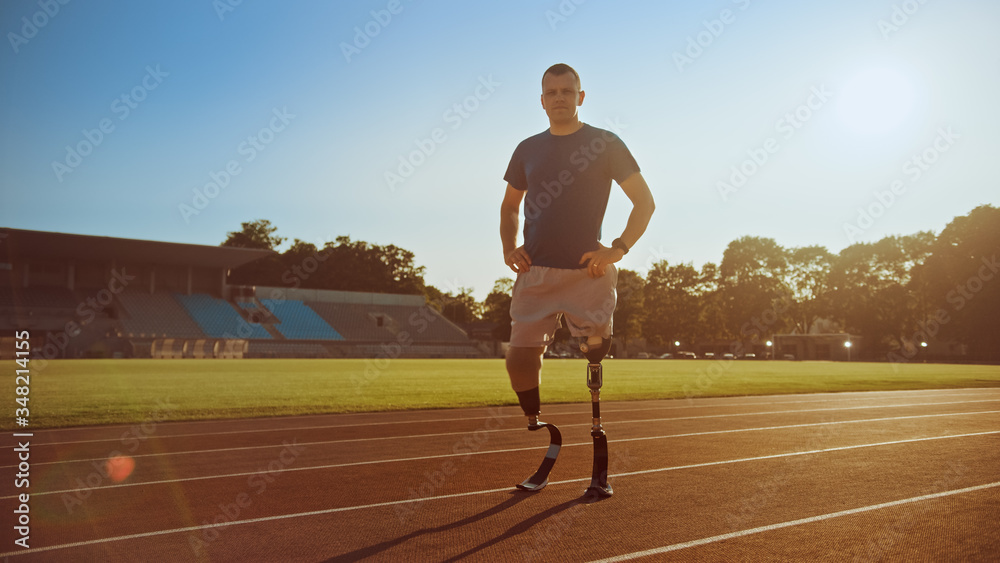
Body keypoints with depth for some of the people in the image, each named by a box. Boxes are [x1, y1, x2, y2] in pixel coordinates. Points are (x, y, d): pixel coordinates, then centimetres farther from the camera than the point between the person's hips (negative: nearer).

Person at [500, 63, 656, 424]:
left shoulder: (605, 144, 3)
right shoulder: (528, 149, 13)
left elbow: (645, 202, 2)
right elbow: (510, 206, 24)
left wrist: (618, 249, -10)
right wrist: (509, 247, 6)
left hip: (587, 273, -3)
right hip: (534, 273, 3)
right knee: (519, 358, -4)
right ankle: (534, 425, 16)